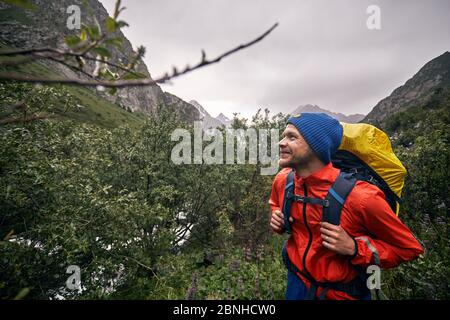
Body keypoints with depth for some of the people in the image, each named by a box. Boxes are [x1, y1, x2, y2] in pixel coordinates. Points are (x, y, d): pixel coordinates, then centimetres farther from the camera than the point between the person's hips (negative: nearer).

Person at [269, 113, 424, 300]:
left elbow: (409, 248, -14)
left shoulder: (360, 196, -29)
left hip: (342, 293, -3)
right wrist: (277, 219, -11)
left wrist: (354, 248, -27)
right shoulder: (282, 179, -15)